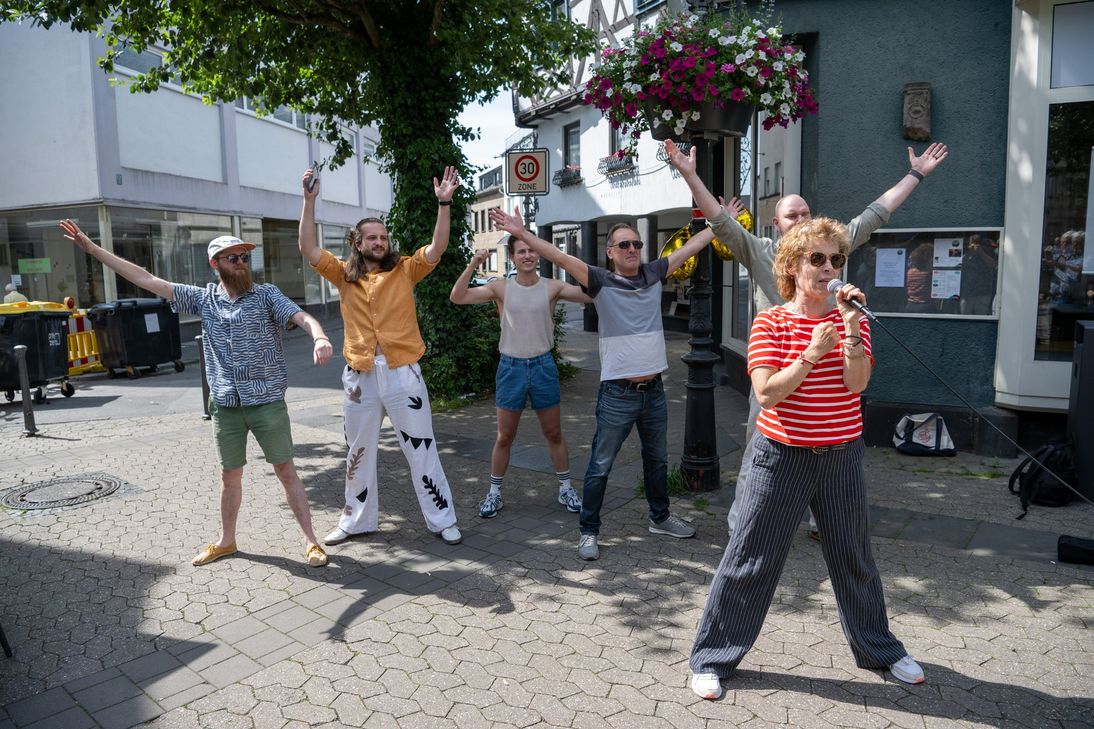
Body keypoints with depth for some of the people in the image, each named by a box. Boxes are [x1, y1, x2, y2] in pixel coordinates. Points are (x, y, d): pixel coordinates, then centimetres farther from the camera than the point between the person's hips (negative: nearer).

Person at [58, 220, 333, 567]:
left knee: (286, 471, 2)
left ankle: (311, 541, 10)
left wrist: (320, 337, -43)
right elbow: (148, 280, 7)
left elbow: (303, 317, -19)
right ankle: (226, 541, 34)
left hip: (268, 402, -3)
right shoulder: (204, 299, 6)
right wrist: (91, 248, 5)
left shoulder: (266, 294, -3)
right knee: (229, 474, 16)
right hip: (225, 406, 4)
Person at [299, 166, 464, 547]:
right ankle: (358, 520, 33)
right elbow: (308, 249, -4)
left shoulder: (404, 270, 1)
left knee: (422, 450, 5)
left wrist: (444, 204, -20)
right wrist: (309, 201, -12)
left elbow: (437, 248, -10)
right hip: (359, 376, 3)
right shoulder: (344, 274, 5)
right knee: (358, 453, 16)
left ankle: (442, 519, 17)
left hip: (402, 373, -2)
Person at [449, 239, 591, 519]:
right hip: (511, 367, 0)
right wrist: (472, 265, -21)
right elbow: (457, 297, -10)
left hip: (543, 366, 0)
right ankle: (494, 493, 24)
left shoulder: (552, 287, -4)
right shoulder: (501, 287, -4)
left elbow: (593, 294, -13)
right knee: (504, 436, 9)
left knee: (554, 433, 12)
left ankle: (565, 488, 28)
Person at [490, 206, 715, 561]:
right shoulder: (601, 281, -8)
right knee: (600, 466, 3)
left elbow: (690, 246, 14)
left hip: (654, 389, 5)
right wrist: (521, 233, -27)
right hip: (617, 394, -5)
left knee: (657, 460, 22)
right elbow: (560, 257, -18)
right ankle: (588, 531, 18)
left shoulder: (654, 274, 5)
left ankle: (660, 518, 41)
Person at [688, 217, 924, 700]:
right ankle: (713, 658, 16)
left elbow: (856, 383, -12)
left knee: (853, 556, 17)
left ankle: (879, 649, 41)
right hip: (783, 455, -3)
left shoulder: (850, 320, 4)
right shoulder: (771, 322, -5)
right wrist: (811, 353, -21)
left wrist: (850, 327, -20)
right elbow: (766, 393, -15)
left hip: (841, 456, 3)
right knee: (753, 557, 2)